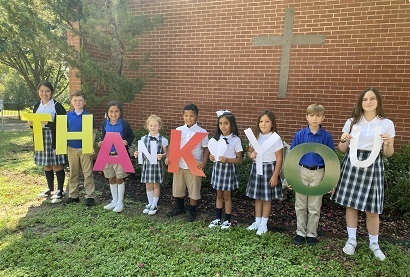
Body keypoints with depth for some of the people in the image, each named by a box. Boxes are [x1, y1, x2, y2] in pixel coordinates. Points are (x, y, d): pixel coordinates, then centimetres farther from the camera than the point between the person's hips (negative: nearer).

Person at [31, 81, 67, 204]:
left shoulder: (57, 106, -6)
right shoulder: (37, 106, 12)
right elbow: (34, 122, 19)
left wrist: (49, 124, -23)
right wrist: (31, 124, -3)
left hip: (55, 139, -6)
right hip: (41, 139, 6)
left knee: (57, 165, -1)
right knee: (47, 165, 14)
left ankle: (60, 191, 10)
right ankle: (50, 188, 30)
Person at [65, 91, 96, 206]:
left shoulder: (88, 115, -4)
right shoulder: (68, 115, 4)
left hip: (85, 148, -3)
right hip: (72, 148, 3)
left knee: (88, 173, 2)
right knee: (73, 173, 13)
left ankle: (90, 196, 11)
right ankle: (73, 195, 25)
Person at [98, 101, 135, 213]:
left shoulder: (124, 124, -9)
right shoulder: (104, 123, 2)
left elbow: (131, 136, -1)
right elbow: (103, 136, 14)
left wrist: (127, 142, -20)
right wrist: (101, 142, -6)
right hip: (107, 154, 4)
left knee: (119, 179, 5)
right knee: (111, 179, 14)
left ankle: (120, 202, 19)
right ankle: (114, 201, 30)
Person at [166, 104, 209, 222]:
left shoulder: (202, 132, -7)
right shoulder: (178, 130, 1)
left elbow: (206, 149, -5)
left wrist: (204, 162, -19)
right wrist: (169, 157, -8)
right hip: (179, 165, 4)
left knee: (193, 190, 8)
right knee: (178, 188, 17)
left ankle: (192, 211, 28)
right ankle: (180, 208, 39)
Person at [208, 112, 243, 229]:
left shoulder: (236, 139, -11)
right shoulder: (217, 138, 2)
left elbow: (239, 159, -10)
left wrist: (227, 160, -25)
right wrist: (211, 157, -12)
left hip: (228, 168, -4)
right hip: (217, 167, 4)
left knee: (226, 196, 8)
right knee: (219, 195, 15)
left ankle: (227, 220, 24)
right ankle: (218, 219, 28)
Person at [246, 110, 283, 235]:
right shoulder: (255, 136, 3)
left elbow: (279, 158, -10)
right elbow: (249, 151, 11)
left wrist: (275, 175, -13)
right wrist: (251, 155, -14)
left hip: (269, 168, -4)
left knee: (267, 198, 7)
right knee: (257, 197, 14)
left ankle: (264, 224, 24)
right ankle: (257, 221, 30)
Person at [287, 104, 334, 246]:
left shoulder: (327, 136, -6)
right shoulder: (299, 135, -4)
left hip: (318, 174, -1)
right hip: (301, 172, 1)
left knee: (314, 207, 11)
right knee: (300, 206, 12)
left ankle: (311, 234, 27)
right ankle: (300, 232, 27)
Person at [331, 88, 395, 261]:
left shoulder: (387, 123, 3)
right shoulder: (352, 122, 5)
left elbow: (388, 154, 3)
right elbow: (342, 150, 8)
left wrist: (388, 144, -17)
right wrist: (343, 140, -12)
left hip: (373, 166, -1)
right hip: (352, 164, 1)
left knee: (372, 209, 4)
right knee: (350, 204, 7)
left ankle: (374, 243, 26)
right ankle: (351, 240, 24)